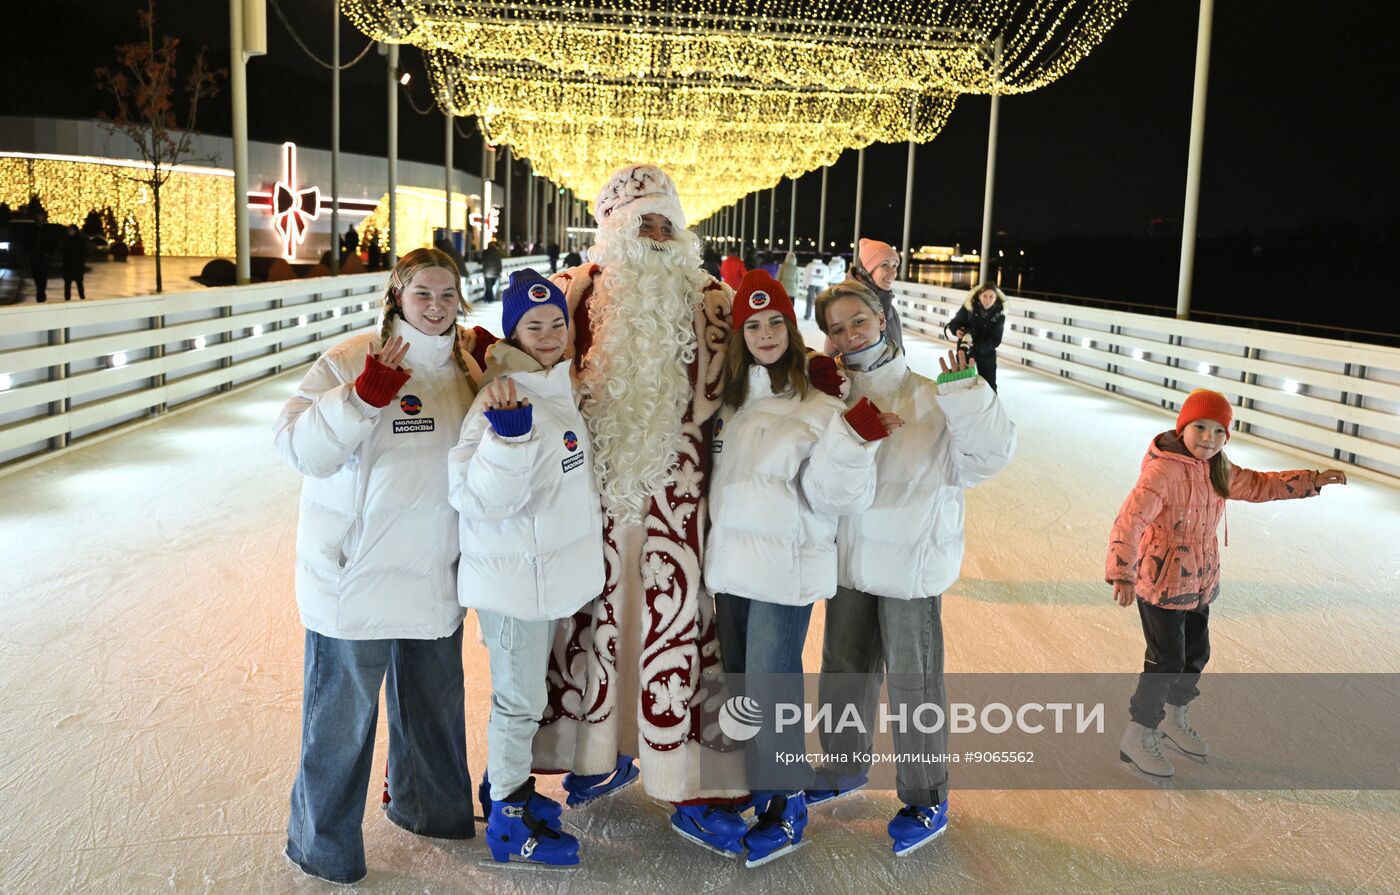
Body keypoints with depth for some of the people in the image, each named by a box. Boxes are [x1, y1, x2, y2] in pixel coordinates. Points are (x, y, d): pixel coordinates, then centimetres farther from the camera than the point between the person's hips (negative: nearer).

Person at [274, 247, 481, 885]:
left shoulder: (463, 368, 6)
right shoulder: (350, 360, -13)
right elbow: (298, 445, -21)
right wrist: (365, 395, -33)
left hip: (434, 575, 6)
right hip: (355, 575, -6)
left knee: (434, 700, 22)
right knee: (343, 715, 7)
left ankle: (430, 807, 45)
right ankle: (324, 846, 27)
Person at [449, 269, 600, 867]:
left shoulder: (558, 386, 5)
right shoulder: (505, 398, -23)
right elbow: (482, 499, -30)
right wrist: (508, 429, -40)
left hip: (550, 570, 8)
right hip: (514, 576, -8)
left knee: (523, 689, 23)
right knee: (520, 699, 7)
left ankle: (505, 782, 42)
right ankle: (508, 819, 24)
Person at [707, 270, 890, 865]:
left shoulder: (817, 406, -11)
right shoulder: (728, 400, 5)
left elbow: (830, 495, -16)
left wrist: (851, 441, -29)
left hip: (785, 571, -6)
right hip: (730, 564, 6)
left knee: (771, 692, 1)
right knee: (738, 687, 17)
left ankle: (788, 811, 20)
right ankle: (753, 793, 36)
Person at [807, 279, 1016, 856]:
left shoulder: (926, 398, -14)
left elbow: (992, 454, -22)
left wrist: (966, 394, -34)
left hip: (911, 564, -5)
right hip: (850, 560, 6)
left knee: (913, 680, 6)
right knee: (843, 670, 20)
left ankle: (926, 799, 25)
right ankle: (843, 770, 43)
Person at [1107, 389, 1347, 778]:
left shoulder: (1216, 469, 3)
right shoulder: (1163, 470, -25)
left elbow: (1258, 486, 20)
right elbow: (1130, 520, -35)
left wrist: (1314, 480, 14)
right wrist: (1123, 572, -48)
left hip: (1198, 582, 9)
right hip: (1162, 582, -8)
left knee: (1196, 654, 20)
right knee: (1166, 661, 0)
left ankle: (1173, 717, 43)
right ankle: (1137, 737, 16)